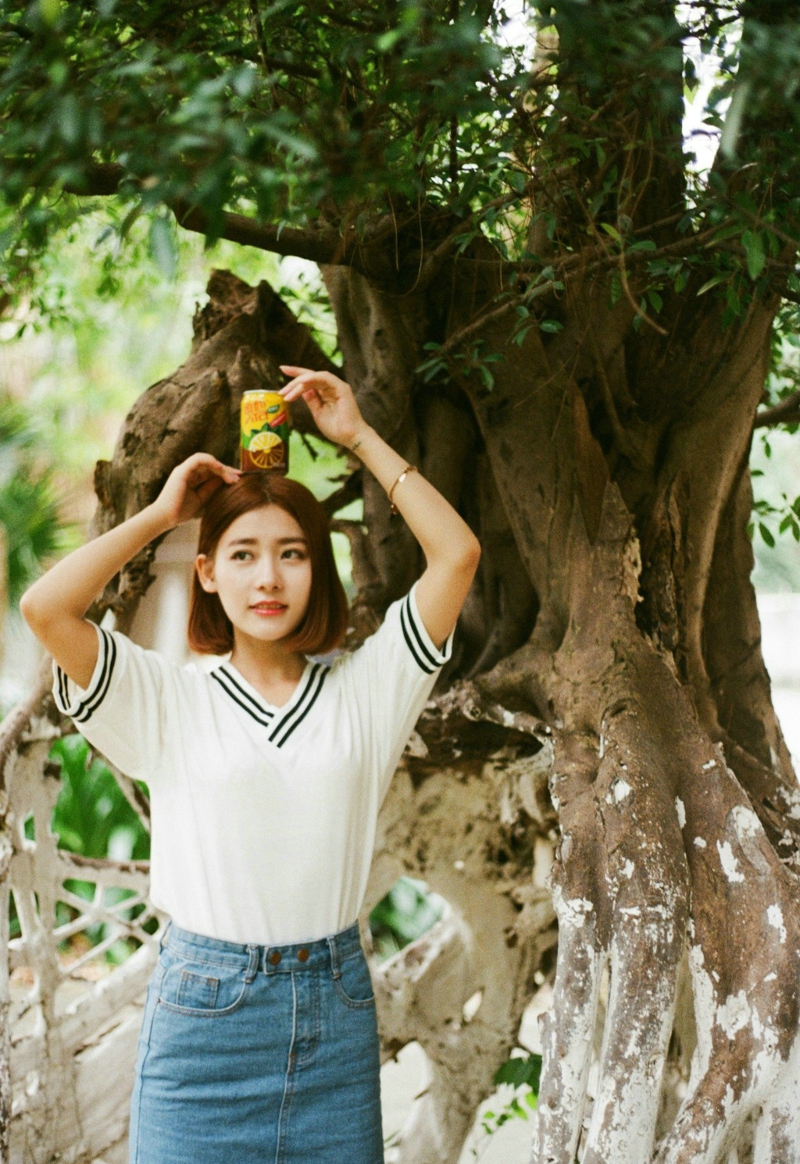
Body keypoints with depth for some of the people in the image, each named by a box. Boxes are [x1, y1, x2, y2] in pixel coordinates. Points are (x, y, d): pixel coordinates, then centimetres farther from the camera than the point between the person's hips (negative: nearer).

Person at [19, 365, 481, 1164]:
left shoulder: (362, 690, 4)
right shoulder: (170, 701, -1)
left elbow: (457, 553, -2)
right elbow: (44, 608, -14)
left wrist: (360, 437, 0)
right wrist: (160, 514, -3)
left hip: (335, 1008, 2)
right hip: (204, 1008, -2)